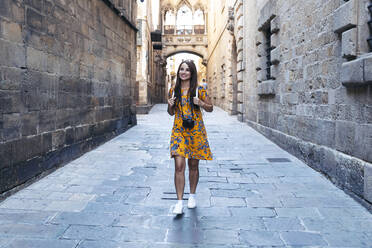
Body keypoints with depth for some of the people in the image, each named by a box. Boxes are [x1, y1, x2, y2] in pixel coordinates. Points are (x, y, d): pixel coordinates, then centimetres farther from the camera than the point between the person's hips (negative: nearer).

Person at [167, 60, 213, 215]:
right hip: (178, 131, 1)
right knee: (179, 166, -10)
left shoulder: (199, 90, -1)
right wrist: (170, 105, -6)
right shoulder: (173, 90, 7)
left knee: (193, 166, 10)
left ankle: (192, 195, 30)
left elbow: (210, 108, 5)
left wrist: (201, 103, -15)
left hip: (196, 131, -1)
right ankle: (179, 202, -5)